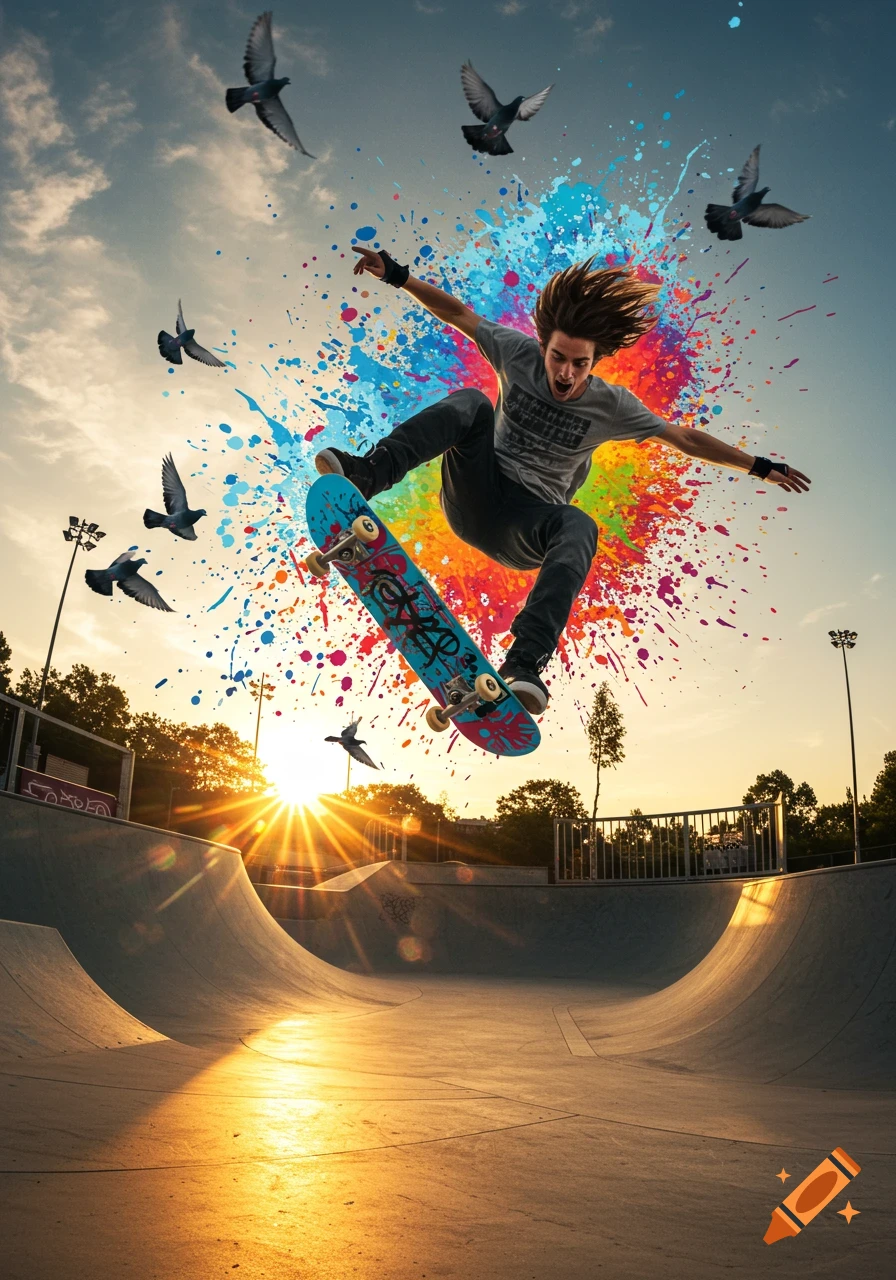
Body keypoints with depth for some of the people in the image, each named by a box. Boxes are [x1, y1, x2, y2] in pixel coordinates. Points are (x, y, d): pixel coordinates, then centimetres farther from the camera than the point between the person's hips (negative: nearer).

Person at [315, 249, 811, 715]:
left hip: (522, 528, -1)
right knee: (470, 402, -24)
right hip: (474, 498, 1)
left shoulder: (611, 405, -2)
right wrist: (398, 276, 1)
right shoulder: (519, 354, 0)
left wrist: (758, 466, 5)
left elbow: (686, 438, 4)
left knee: (579, 527, -37)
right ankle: (367, 474, -39)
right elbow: (458, 313, 7)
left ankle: (524, 664, -52)